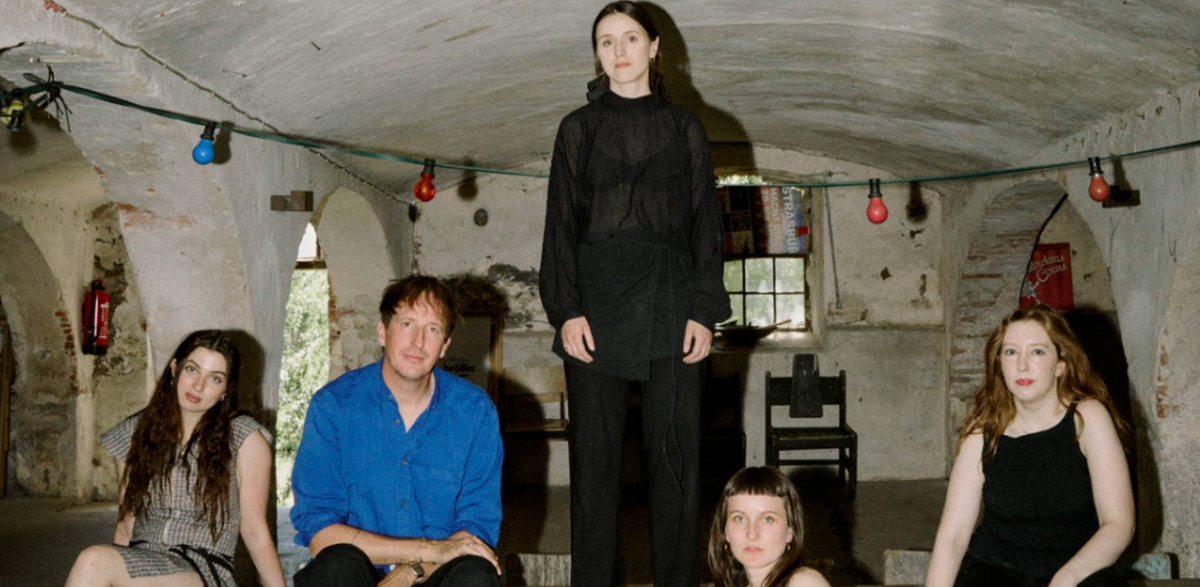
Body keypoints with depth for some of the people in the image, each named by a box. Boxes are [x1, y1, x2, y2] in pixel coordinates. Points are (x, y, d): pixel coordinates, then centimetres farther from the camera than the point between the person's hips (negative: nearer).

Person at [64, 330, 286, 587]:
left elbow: (255, 532, 2)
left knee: (93, 560, -30)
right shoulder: (137, 432, 12)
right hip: (138, 565, 4)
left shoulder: (244, 439, 1)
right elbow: (125, 526, 14)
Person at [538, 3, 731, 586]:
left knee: (675, 453, 0)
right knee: (594, 454, 1)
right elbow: (561, 223, 6)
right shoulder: (578, 128, 12)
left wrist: (704, 312, -2)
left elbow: (705, 223, 9)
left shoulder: (684, 128, 13)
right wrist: (566, 310, -5)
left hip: (670, 307, 0)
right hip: (597, 304, 0)